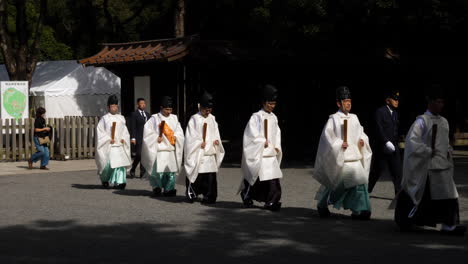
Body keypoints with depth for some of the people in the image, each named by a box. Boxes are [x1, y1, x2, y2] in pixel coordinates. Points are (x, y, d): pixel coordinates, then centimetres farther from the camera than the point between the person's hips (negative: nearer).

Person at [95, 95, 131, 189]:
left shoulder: (121, 118, 12)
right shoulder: (105, 118, 1)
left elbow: (124, 131, 17)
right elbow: (100, 131, -3)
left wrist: (123, 139, -1)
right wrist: (108, 139, -12)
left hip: (119, 145, 3)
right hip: (108, 145, -3)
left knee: (120, 162, -9)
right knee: (108, 163, -4)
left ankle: (119, 182, -10)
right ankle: (104, 179, 23)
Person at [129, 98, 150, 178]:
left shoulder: (147, 114, 17)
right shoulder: (134, 114, -1)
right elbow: (132, 127, -7)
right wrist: (133, 138, -15)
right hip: (138, 138, -6)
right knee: (139, 155, -10)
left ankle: (143, 173, 8)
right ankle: (132, 170, 8)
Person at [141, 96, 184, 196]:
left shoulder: (174, 118, 14)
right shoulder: (154, 118, 1)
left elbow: (179, 132, 14)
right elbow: (147, 132, -3)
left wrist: (175, 137, -5)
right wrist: (156, 138, -11)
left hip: (171, 149, 4)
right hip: (159, 149, -4)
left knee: (172, 170, -2)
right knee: (158, 169, -9)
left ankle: (169, 189, 4)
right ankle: (157, 187, 7)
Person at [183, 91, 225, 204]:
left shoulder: (212, 119, 14)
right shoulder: (194, 119, -2)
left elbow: (216, 134, 19)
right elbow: (190, 137, -4)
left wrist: (217, 140, -1)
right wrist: (199, 143, -14)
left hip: (210, 153, 4)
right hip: (197, 154, -4)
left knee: (210, 176, -1)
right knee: (196, 175, -5)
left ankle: (209, 197, 5)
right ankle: (191, 195, 9)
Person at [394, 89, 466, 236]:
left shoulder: (444, 122, 12)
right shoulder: (422, 121, -10)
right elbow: (412, 141, -18)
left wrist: (448, 152, 7)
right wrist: (429, 152, -17)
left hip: (443, 165, 7)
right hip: (428, 166, -7)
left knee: (449, 195, 0)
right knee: (422, 196, 0)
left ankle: (449, 226, 5)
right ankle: (405, 221, 18)